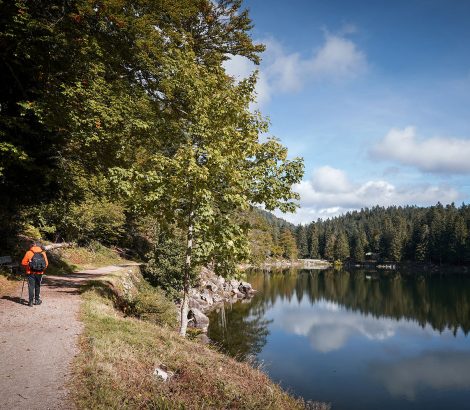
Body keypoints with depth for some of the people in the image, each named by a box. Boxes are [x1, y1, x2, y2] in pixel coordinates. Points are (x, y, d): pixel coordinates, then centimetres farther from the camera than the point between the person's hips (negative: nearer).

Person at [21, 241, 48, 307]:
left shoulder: (29, 253, -4)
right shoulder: (43, 253, 1)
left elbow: (23, 263, -4)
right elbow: (46, 263, 0)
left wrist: (27, 268, 14)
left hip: (31, 273, -2)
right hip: (39, 273, 2)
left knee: (31, 287, 1)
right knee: (37, 286, 16)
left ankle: (31, 301, -5)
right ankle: (37, 300, 23)